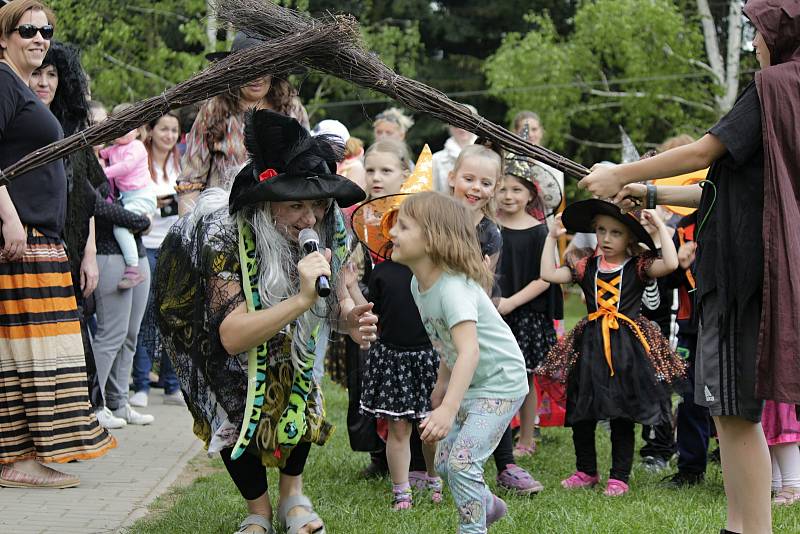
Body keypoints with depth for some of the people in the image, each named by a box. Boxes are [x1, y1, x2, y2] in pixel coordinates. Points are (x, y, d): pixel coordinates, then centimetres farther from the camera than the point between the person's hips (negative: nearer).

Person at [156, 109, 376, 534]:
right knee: (234, 403, -10)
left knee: (296, 388, -2)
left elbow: (338, 301, -15)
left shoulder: (328, 227, -29)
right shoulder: (225, 233, -44)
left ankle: (293, 497, 19)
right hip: (201, 307, -4)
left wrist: (350, 320, -40)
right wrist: (301, 300, -59)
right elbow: (232, 336, -47)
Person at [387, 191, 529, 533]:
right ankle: (486, 505, 41)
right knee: (444, 462, 15)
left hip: (500, 383, -9)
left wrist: (448, 409, -50)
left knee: (462, 461, -17)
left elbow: (469, 350, -41)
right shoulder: (419, 284, -3)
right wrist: (443, 382, 19)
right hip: (466, 383, 9)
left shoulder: (454, 289, -30)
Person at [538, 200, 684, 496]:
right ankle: (586, 471, 24)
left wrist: (660, 226, -14)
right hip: (590, 346, 4)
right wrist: (552, 237, 6)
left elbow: (670, 264, -20)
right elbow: (549, 274, 4)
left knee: (622, 416, 3)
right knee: (581, 413, 9)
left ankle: (619, 477, 13)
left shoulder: (638, 266, -3)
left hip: (627, 348, -4)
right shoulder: (588, 266, 8)